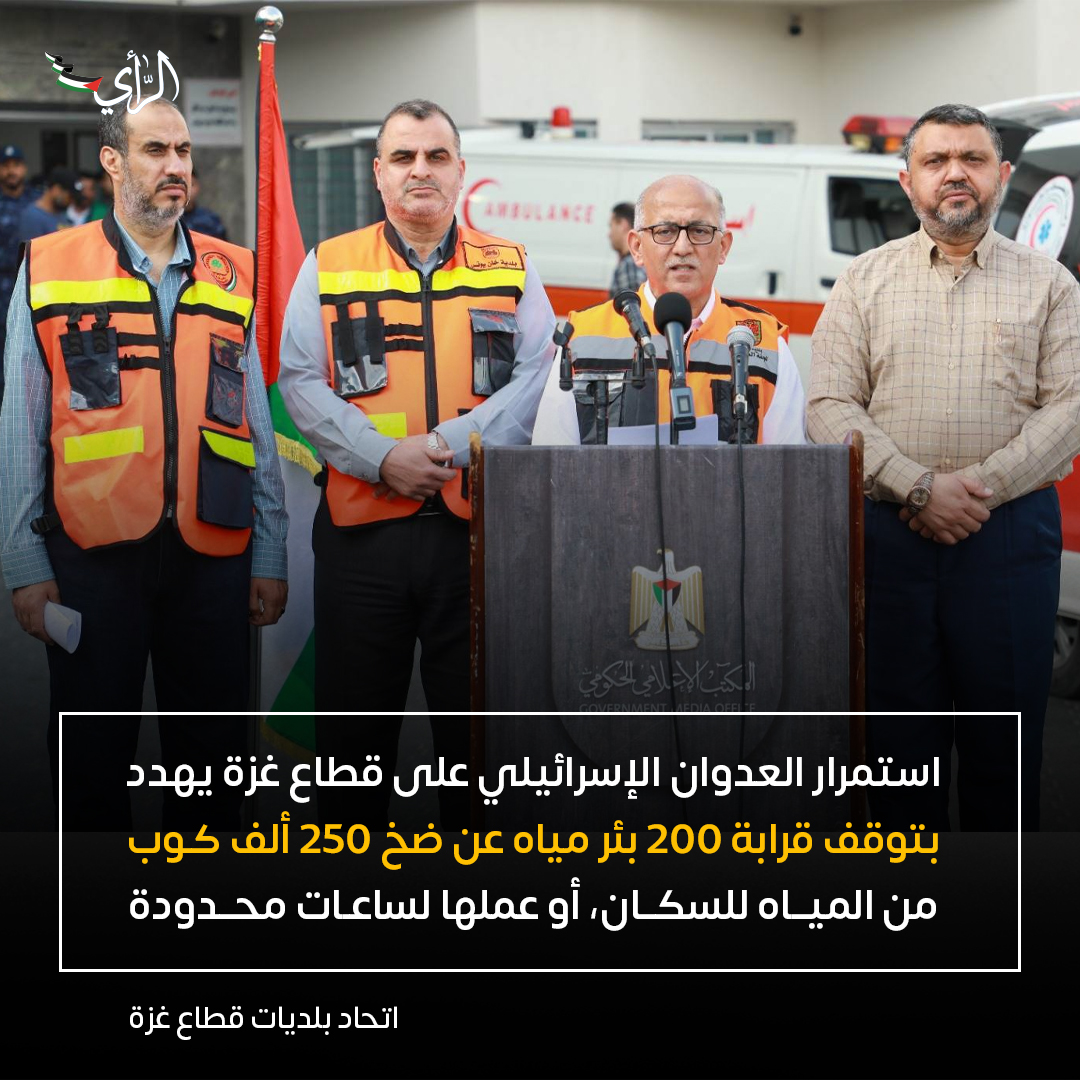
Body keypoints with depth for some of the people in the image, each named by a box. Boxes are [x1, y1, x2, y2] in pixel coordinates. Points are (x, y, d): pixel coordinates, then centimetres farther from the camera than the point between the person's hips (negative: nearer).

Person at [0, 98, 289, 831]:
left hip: (212, 552, 2)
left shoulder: (231, 275, 11)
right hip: (93, 551, -2)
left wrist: (270, 556, 8)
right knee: (93, 757, 6)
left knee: (212, 756, 8)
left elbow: (257, 423, 12)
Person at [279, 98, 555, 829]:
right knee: (354, 733, 7)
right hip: (362, 525, 0)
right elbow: (300, 381, -1)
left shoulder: (510, 268, 9)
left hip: (479, 523, 0)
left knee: (478, 729, 6)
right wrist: (381, 456, -15)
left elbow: (537, 377, -2)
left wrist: (454, 445, -16)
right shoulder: (329, 268, 9)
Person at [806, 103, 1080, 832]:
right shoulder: (866, 280, 9)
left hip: (1011, 531, 0)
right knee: (898, 728, 5)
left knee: (1004, 733, 3)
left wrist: (982, 487, -14)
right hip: (888, 532, 1)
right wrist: (919, 489, -12)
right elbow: (830, 408, 0)